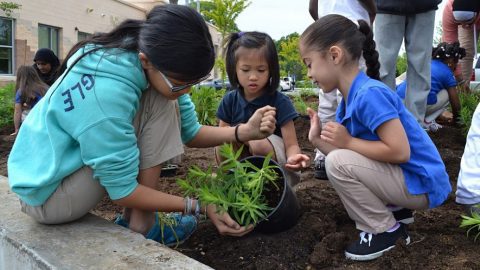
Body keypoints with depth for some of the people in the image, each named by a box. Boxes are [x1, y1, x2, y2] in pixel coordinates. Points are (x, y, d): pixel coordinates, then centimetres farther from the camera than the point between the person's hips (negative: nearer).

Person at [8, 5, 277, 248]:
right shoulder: (106, 93, -33)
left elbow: (188, 131, -3)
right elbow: (122, 192, -24)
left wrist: (244, 131, -17)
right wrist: (200, 207, -20)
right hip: (48, 196, -8)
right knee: (159, 103, -19)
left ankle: (136, 219, 6)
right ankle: (142, 224, -9)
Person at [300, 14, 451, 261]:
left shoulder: (369, 93, -25)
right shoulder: (349, 99, 4)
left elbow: (400, 152, -27)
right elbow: (347, 149, 3)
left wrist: (347, 142, -20)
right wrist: (318, 139, -8)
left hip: (422, 183, -9)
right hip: (401, 177, 9)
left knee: (337, 163, -21)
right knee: (338, 158, 15)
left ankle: (385, 231, -2)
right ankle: (395, 210, 14)